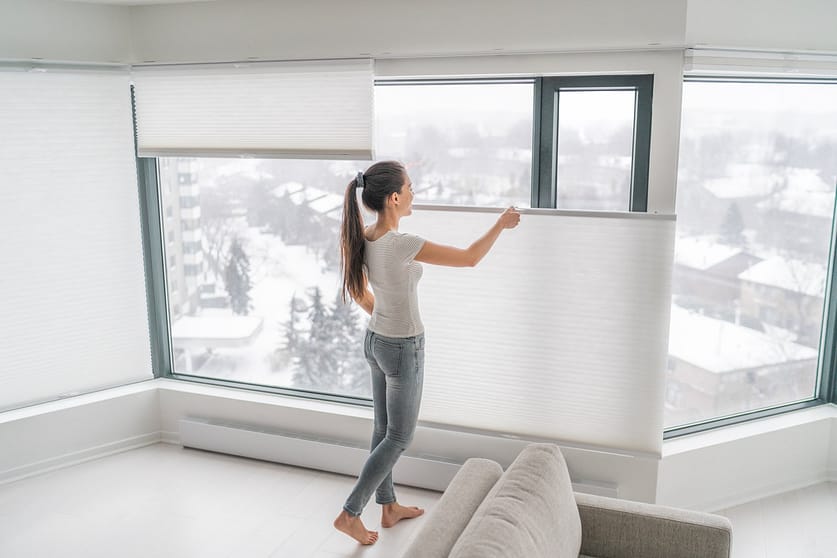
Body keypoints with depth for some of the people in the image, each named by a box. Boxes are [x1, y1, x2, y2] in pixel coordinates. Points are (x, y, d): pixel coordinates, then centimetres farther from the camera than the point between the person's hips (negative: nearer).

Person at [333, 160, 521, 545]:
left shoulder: (362, 239, -4)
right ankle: (350, 513, 13)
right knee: (399, 437, 8)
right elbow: (470, 258, -20)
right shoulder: (402, 244, -29)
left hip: (375, 341, 8)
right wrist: (500, 224, -5)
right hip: (403, 349, -8)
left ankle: (389, 507, 36)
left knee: (383, 429, 20)